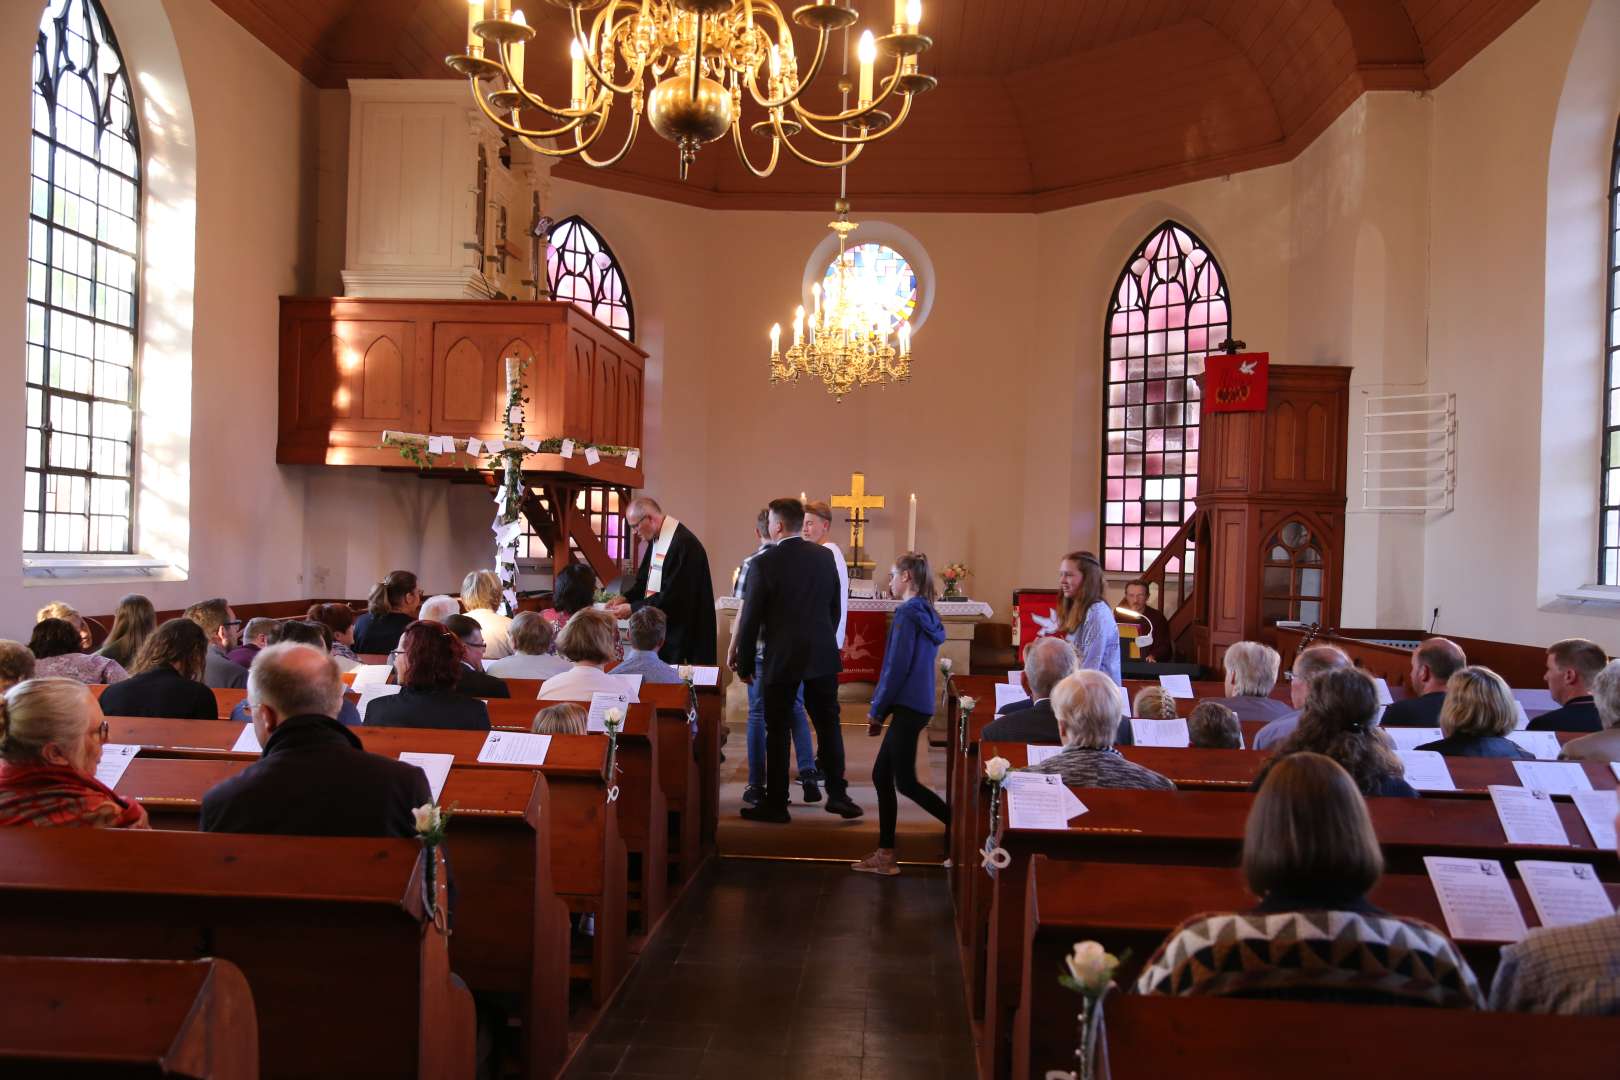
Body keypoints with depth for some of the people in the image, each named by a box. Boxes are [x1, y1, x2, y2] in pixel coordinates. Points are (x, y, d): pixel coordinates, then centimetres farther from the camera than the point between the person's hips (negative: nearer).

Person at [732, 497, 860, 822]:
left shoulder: (764, 563, -11)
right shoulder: (824, 558, 3)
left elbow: (750, 618, -8)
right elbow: (835, 609, 10)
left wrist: (744, 664, 2)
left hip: (780, 659, -4)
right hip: (823, 656, 4)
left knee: (778, 731, 5)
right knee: (828, 724, 12)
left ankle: (776, 804, 11)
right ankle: (837, 793, 13)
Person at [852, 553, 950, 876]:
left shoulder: (907, 613, -13)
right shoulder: (926, 613, 14)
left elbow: (896, 667, -16)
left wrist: (876, 711, -8)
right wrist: (881, 708, 19)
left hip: (908, 707, -9)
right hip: (917, 705, 9)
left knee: (905, 782, -4)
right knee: (882, 775, 11)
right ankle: (885, 854, 14)